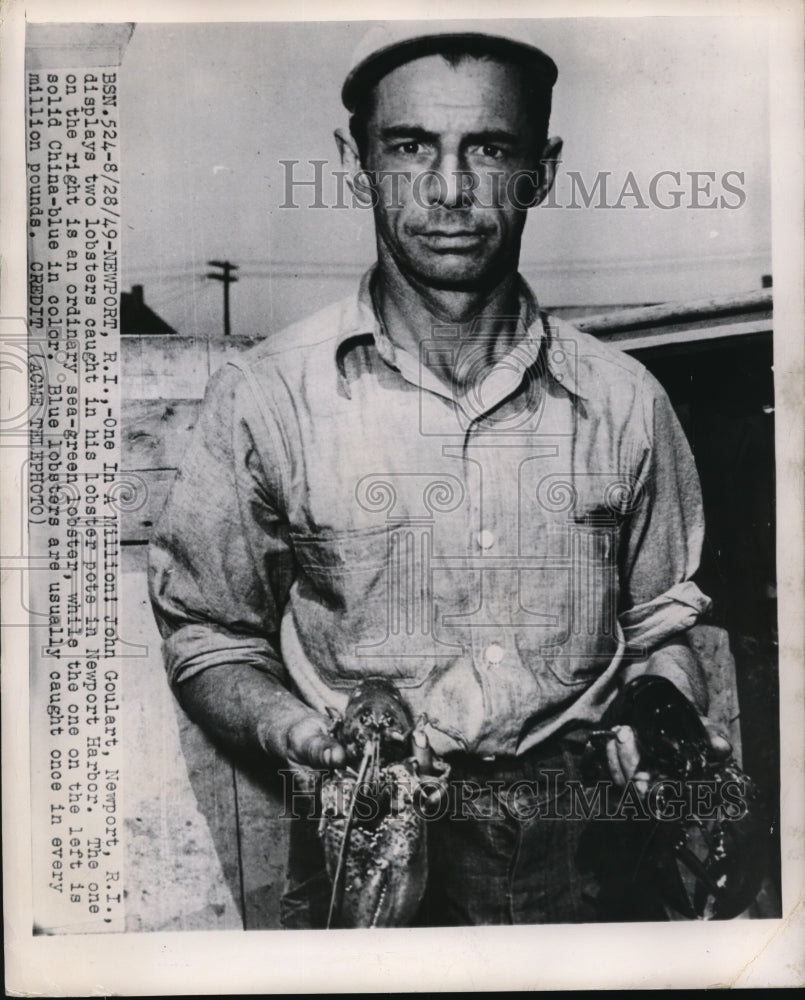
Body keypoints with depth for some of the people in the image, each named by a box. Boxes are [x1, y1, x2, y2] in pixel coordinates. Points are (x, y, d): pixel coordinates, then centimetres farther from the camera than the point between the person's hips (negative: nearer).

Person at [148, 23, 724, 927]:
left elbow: (660, 630, 13)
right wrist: (295, 730, -16)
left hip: (578, 854, 2)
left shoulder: (623, 401, 0)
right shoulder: (266, 397, -7)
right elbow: (208, 640, 2)